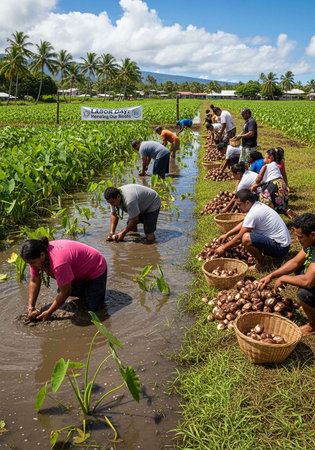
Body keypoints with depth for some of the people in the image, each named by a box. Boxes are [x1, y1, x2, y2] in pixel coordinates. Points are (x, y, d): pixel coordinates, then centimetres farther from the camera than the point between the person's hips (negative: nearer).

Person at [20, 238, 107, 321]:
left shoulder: (58, 263, -41)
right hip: (78, 272, 8)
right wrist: (31, 308, -8)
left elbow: (65, 292, -29)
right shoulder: (37, 257, -16)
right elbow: (34, 281, -3)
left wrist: (49, 312, -21)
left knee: (92, 307, -14)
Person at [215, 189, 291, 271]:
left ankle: (261, 263, -5)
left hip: (281, 248, -10)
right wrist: (227, 234, 20)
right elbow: (243, 224, 22)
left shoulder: (253, 214, -22)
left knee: (246, 238, -29)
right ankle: (264, 254, 11)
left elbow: (239, 239, -14)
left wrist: (223, 248, 0)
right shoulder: (258, 205, 6)